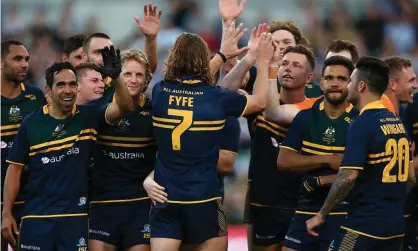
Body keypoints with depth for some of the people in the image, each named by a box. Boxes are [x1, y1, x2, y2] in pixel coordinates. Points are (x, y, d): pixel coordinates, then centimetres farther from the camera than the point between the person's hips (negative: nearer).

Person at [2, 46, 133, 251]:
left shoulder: (88, 117, 1)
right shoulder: (31, 123, 0)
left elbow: (124, 107, -13)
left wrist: (115, 78, -31)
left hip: (75, 216, 0)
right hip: (36, 216, 0)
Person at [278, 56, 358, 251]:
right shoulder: (305, 117, 6)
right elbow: (283, 160, -2)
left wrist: (321, 181, -15)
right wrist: (328, 160, -12)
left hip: (344, 214, -4)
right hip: (306, 210, 4)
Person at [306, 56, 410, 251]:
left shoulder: (362, 124, -13)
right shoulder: (396, 122, 11)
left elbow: (348, 177, -20)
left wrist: (321, 215, -12)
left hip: (365, 226, -8)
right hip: (396, 225, 8)